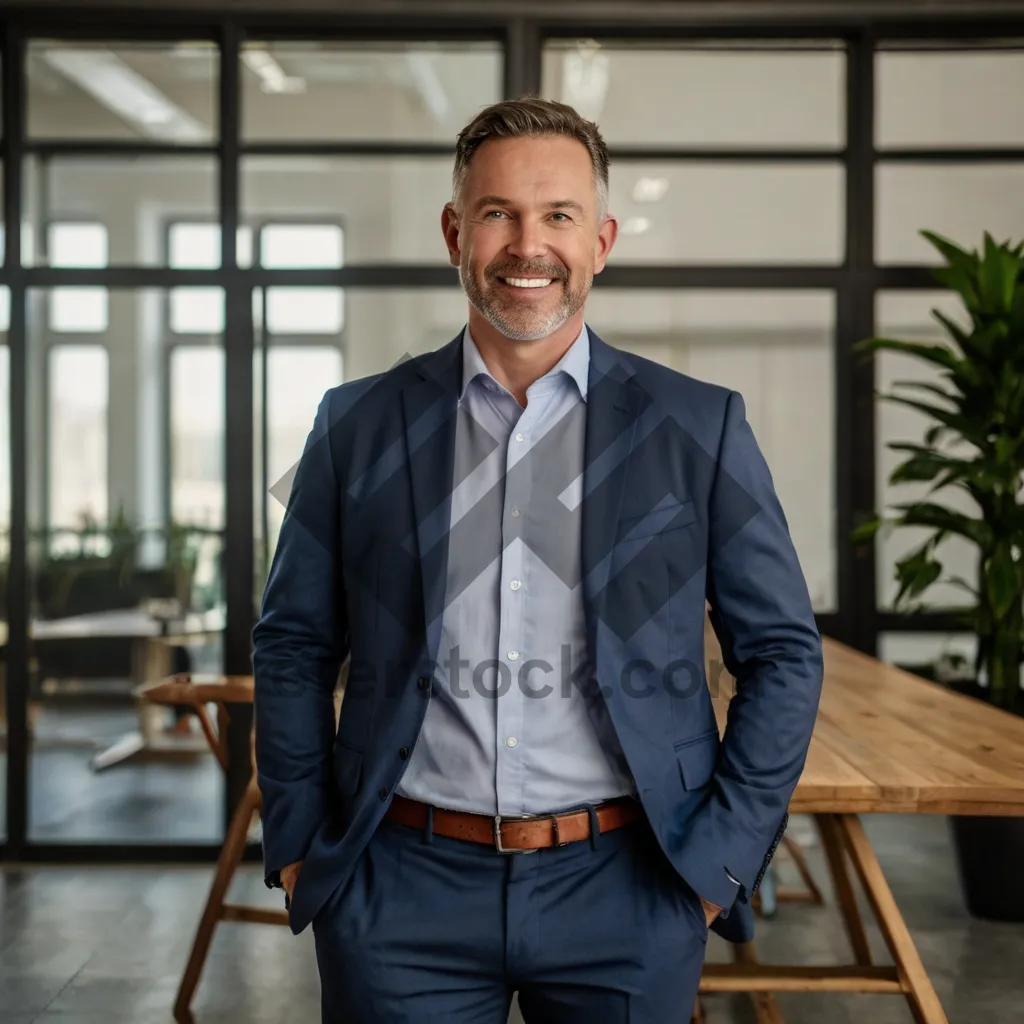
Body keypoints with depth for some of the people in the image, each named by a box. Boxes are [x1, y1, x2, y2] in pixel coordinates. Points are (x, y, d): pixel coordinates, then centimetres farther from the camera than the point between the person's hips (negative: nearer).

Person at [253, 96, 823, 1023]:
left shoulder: (700, 428, 0)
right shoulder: (360, 426, 3)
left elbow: (783, 653, 2)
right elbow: (293, 646, 8)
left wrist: (723, 857, -3)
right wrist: (297, 847, 3)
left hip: (625, 889, 0)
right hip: (403, 887, 1)